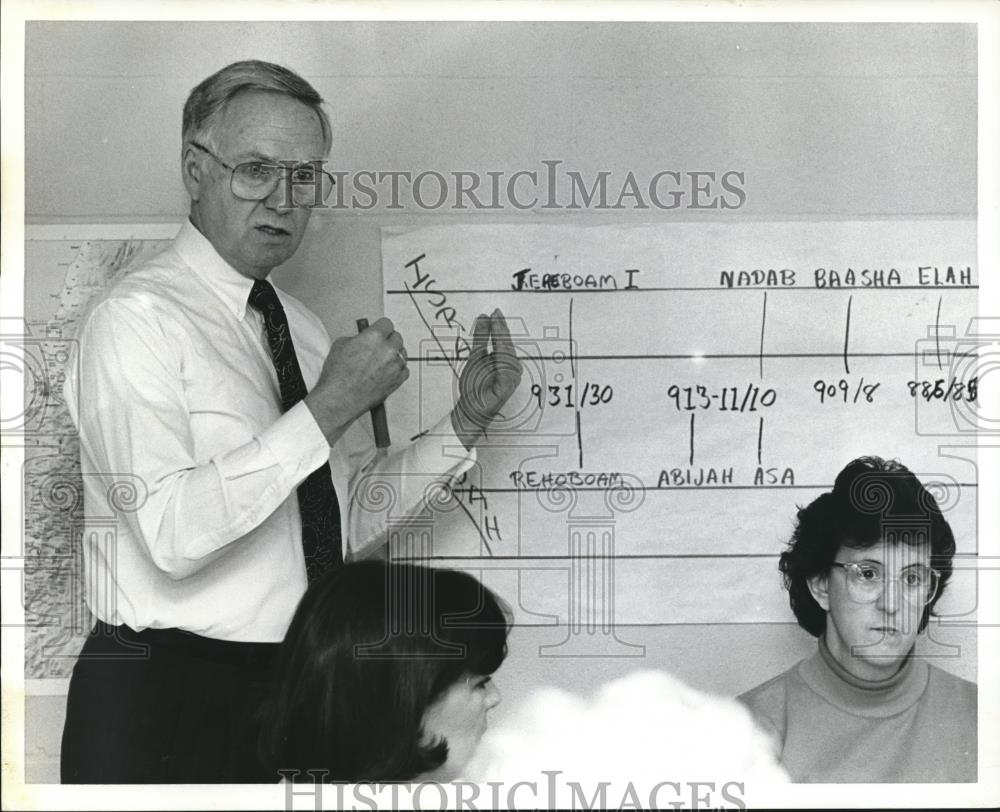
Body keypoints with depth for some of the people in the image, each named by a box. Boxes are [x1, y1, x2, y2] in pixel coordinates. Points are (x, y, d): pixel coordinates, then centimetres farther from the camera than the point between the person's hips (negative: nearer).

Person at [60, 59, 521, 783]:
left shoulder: (302, 327, 11)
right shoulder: (137, 318, -13)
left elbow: (350, 524, 11)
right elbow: (173, 533, -25)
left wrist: (466, 421, 2)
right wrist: (325, 409, -24)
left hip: (297, 692, 7)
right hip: (168, 702, -7)